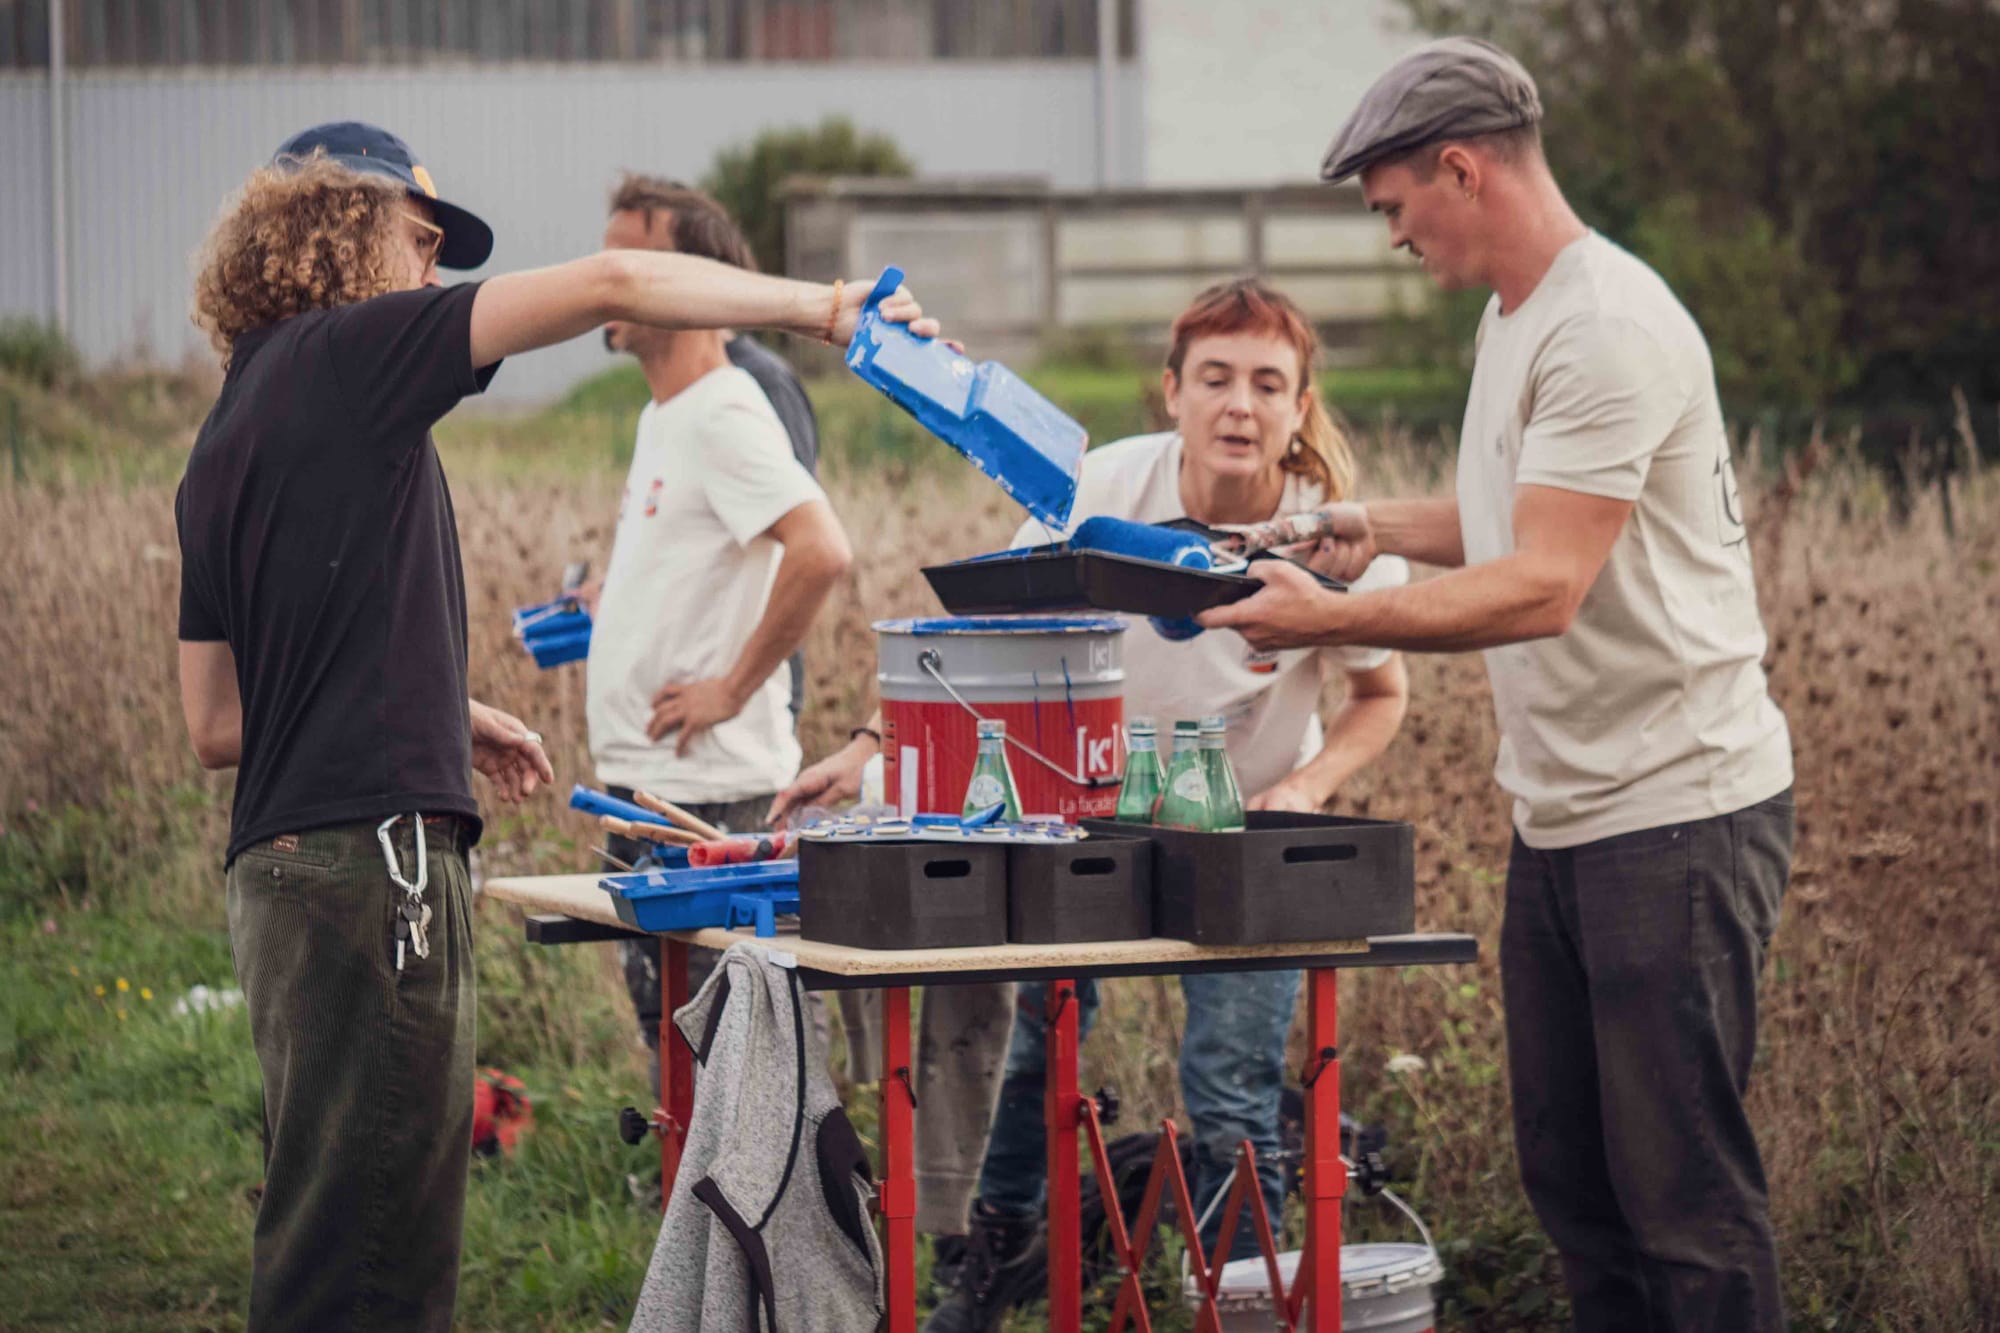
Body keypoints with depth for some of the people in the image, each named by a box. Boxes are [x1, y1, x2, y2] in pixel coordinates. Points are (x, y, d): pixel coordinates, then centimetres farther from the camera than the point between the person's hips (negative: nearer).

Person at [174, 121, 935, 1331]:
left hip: (284, 860, 9)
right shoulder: (346, 355, -5)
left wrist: (437, 719, 25)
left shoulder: (226, 441, 20)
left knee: (343, 1235, 12)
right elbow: (611, 285, -10)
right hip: (372, 856, -9)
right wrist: (819, 306, 1)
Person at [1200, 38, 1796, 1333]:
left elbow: (1542, 587, -25)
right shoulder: (1514, 316, 15)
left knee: (1683, 1188, -8)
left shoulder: (1606, 330, -18)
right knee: (1568, 1173, 13)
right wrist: (1379, 527, 16)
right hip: (1564, 817, 10)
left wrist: (1331, 619, -24)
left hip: (1677, 812, -10)